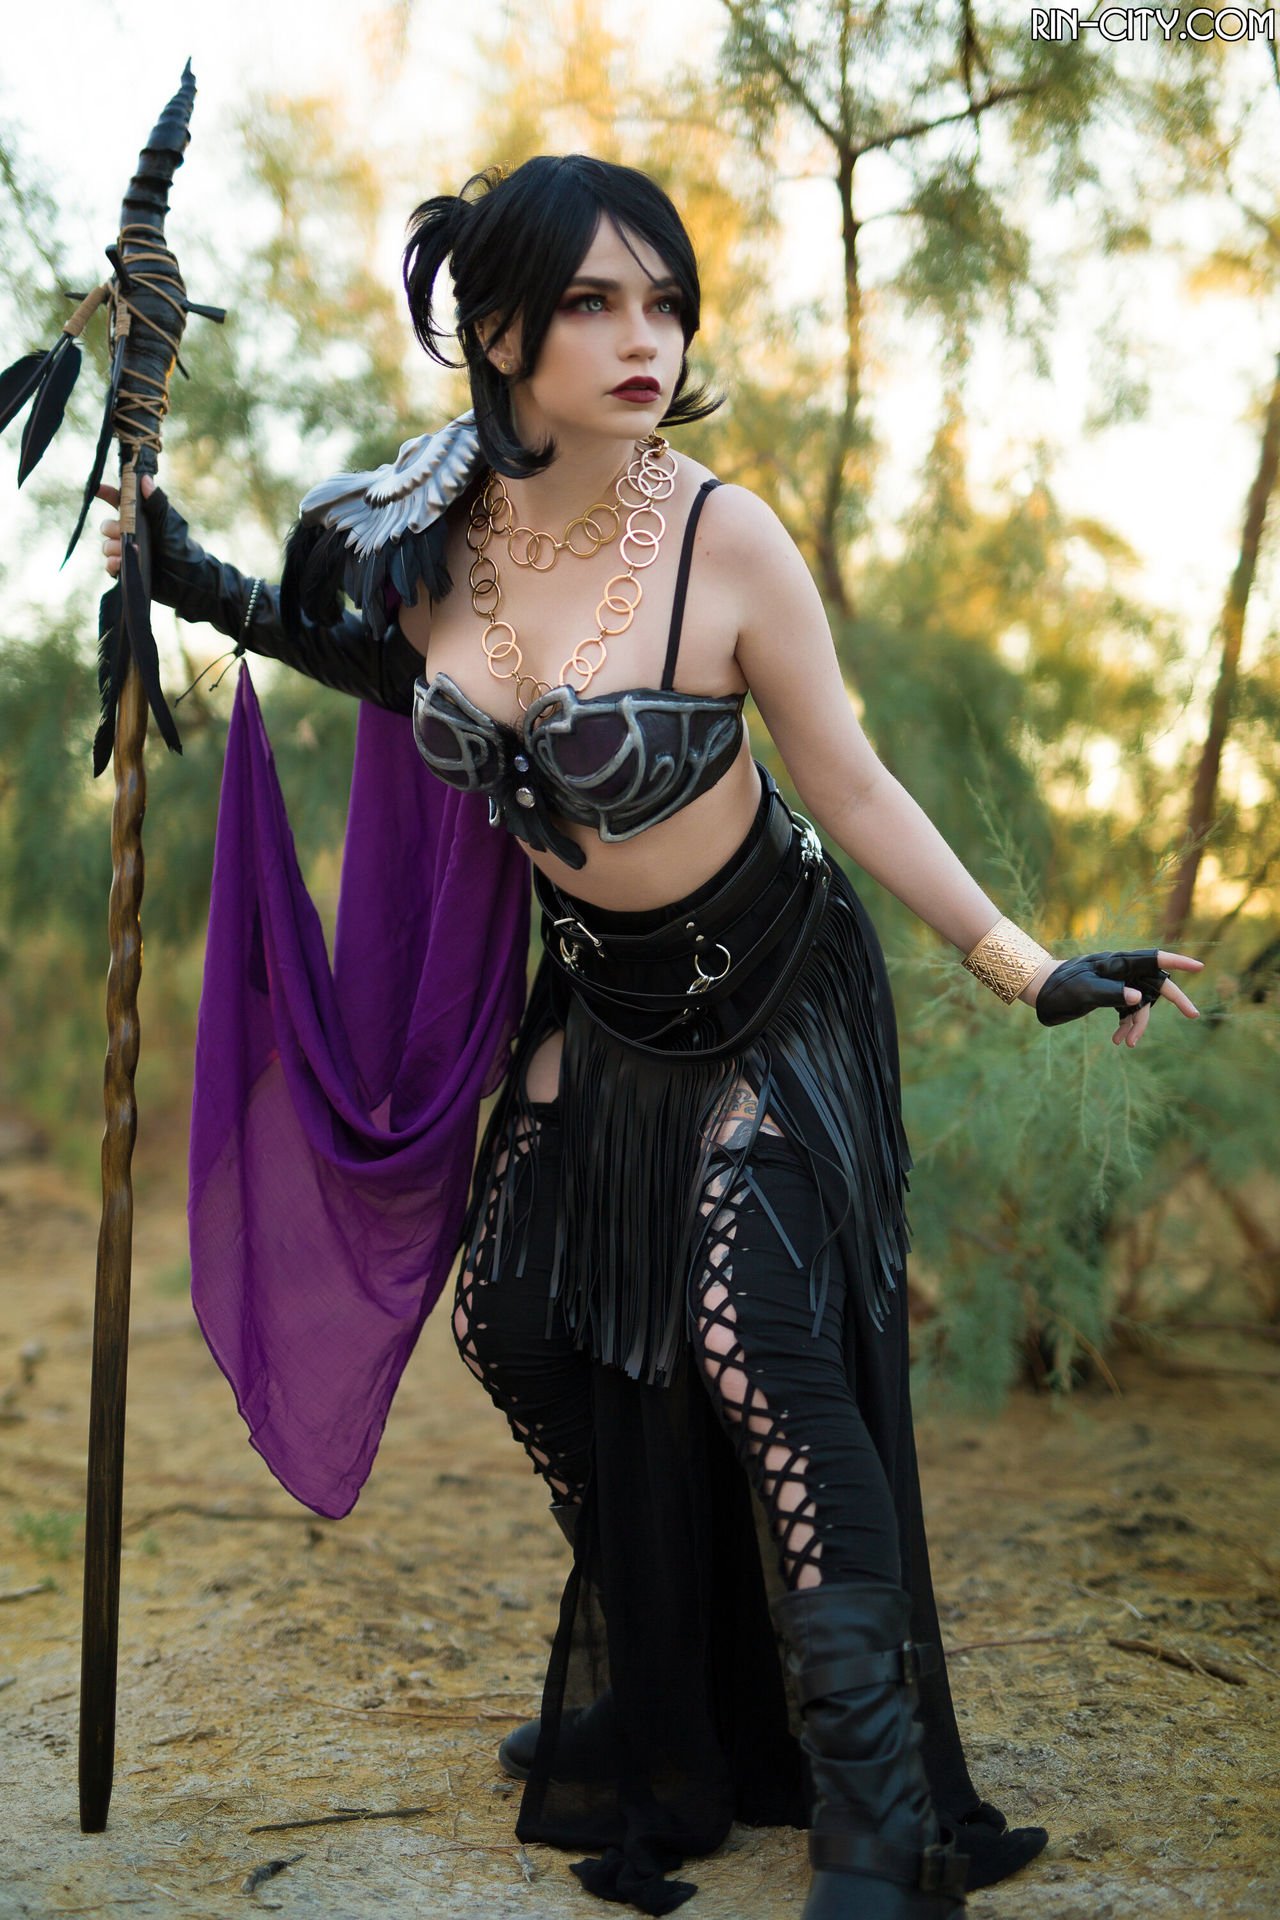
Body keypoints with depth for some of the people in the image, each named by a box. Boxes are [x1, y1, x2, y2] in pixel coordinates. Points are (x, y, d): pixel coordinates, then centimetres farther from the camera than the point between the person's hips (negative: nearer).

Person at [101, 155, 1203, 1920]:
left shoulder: (725, 542, -22)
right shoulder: (434, 525, -10)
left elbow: (856, 793, -14)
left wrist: (1027, 969, -18)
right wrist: (216, 597, 4)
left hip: (772, 988, -5)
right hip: (600, 995, 6)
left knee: (759, 1342, -15)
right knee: (521, 1315, 9)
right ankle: (652, 1716, 34)